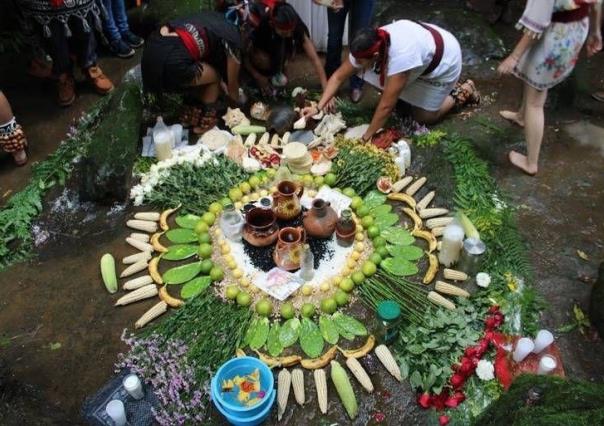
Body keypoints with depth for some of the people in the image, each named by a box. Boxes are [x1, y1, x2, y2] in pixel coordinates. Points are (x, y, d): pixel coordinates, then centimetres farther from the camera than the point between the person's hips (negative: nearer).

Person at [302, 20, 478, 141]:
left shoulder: (400, 56, -45)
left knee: (424, 116, -3)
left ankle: (462, 92, 17)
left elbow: (386, 106, -39)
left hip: (444, 59, -6)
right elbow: (338, 76, -16)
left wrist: (366, 137, -30)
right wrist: (318, 107, -22)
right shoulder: (369, 47, -25)